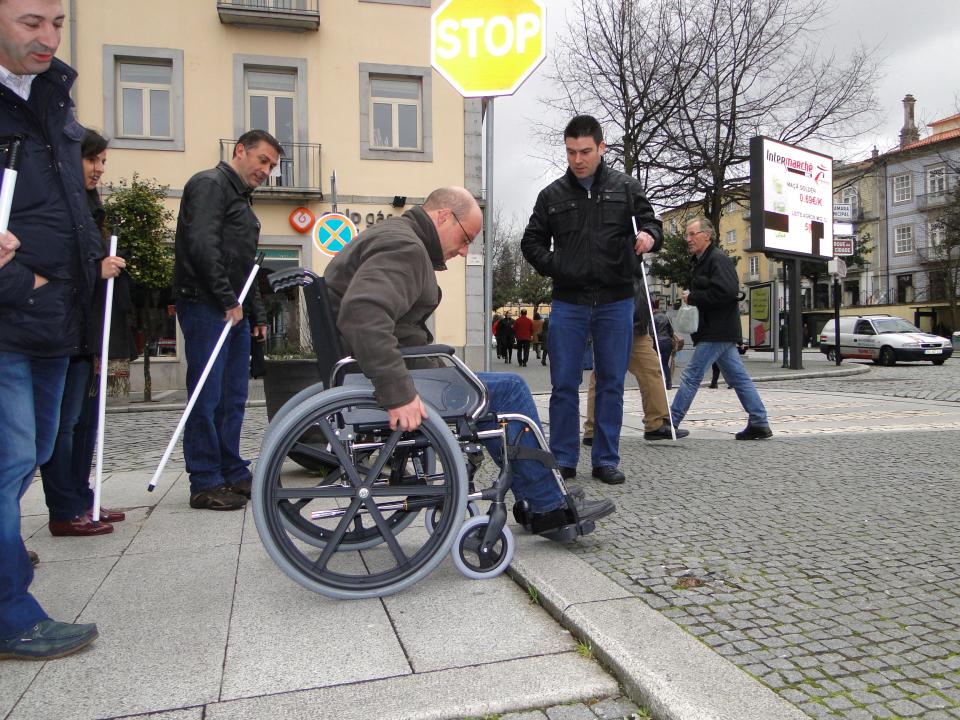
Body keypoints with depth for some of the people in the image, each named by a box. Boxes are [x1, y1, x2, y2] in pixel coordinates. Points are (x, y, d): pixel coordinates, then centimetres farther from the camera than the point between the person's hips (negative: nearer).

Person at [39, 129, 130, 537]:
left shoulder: (89, 205, 22)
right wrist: (94, 268, -21)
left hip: (92, 329, 9)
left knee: (86, 418, 11)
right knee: (65, 419, -5)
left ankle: (81, 501, 20)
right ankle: (64, 512, 1)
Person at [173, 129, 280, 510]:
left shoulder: (240, 197, 25)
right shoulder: (210, 184, -4)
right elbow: (202, 245, -18)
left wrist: (257, 314, 22)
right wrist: (228, 300, -16)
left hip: (235, 310, 9)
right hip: (206, 306, -9)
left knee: (233, 398, 10)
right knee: (207, 398, -6)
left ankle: (233, 473, 17)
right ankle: (205, 483, -1)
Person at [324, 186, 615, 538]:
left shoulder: (390, 234, 19)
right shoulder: (405, 247, -16)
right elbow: (363, 313, -33)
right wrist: (398, 392, -36)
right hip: (383, 378, -11)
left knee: (501, 390, 19)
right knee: (508, 390, -9)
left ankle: (533, 502, 22)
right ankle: (548, 507, 4)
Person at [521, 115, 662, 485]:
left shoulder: (625, 187, 7)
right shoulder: (552, 194, 8)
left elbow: (650, 222, 7)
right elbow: (531, 242, 13)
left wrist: (649, 235, -17)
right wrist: (553, 267, -5)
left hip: (616, 302, 0)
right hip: (568, 303, 0)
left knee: (611, 385, 6)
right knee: (564, 384, 1)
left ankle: (606, 460, 16)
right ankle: (563, 460, 11)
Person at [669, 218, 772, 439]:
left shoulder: (718, 259, -12)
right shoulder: (701, 261, 20)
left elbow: (726, 292, -25)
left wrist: (692, 298, -16)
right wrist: (690, 297, 5)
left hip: (717, 332, -10)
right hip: (718, 331, 10)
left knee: (691, 376, -8)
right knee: (738, 378, 10)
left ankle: (671, 423, -3)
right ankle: (759, 423, 13)